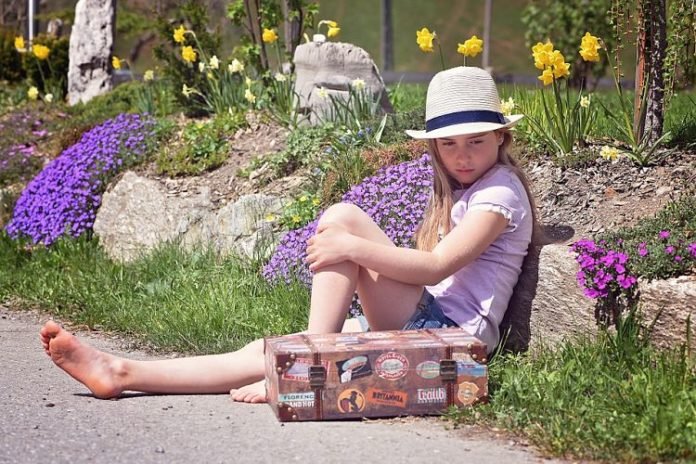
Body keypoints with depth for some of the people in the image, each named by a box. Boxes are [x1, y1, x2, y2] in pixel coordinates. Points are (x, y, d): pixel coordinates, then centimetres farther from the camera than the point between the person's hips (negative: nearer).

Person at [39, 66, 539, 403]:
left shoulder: (501, 191, -3)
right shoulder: (458, 194, 26)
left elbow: (436, 266, -16)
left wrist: (353, 247, -22)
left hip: (451, 330, -8)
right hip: (422, 326, 8)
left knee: (343, 217, -20)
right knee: (264, 351, -5)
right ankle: (123, 373, -11)